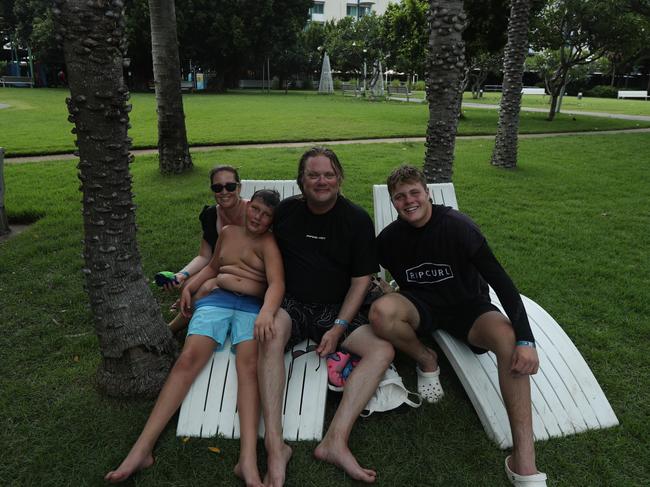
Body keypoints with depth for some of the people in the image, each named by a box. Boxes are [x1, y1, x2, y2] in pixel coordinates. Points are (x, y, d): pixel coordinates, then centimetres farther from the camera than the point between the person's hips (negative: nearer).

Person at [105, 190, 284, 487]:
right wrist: (189, 287, 18)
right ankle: (142, 449, -23)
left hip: (254, 306, -3)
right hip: (217, 300, 4)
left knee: (250, 364, -31)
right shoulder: (228, 232, 19)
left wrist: (266, 313, -34)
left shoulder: (268, 242, 3)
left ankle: (248, 460, -43)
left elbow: (276, 283, -13)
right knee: (189, 358, -20)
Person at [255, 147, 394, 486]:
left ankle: (335, 440, -28)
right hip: (292, 305, -1)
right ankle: (275, 445, -34)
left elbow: (361, 280, -1)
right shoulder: (285, 211, 3)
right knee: (270, 336, -34)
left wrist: (339, 327, -12)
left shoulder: (357, 220, -1)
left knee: (383, 350, -23)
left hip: (337, 309, 1)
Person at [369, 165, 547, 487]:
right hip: (421, 306, 2)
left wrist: (525, 340, -32)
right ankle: (426, 361, 0)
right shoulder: (389, 238, -7)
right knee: (381, 312, -32)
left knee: (509, 338, -34)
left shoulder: (457, 226, -18)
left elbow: (500, 280, -23)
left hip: (467, 306, -1)